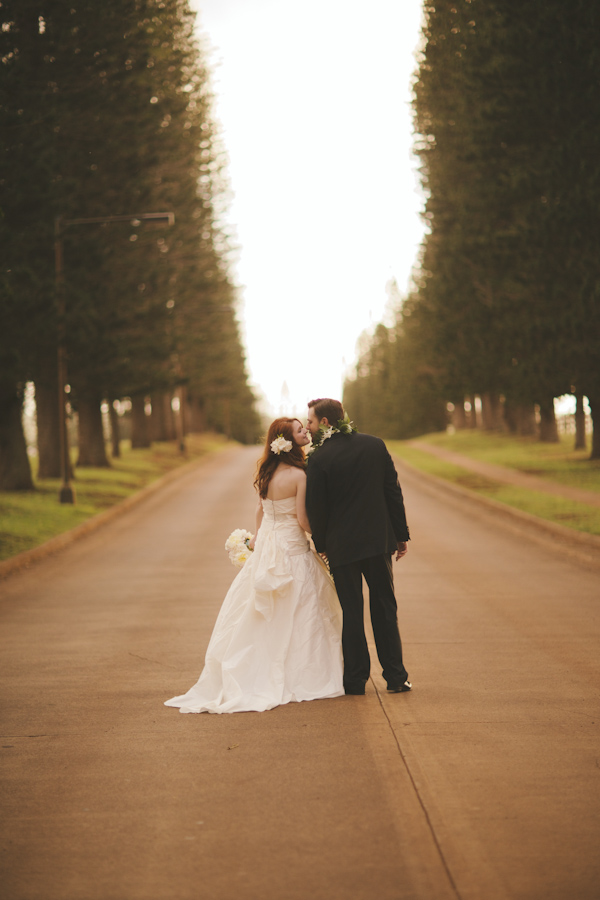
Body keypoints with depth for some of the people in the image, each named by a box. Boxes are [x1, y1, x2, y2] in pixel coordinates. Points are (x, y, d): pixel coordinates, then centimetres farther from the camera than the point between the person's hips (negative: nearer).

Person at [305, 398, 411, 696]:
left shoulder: (319, 458, -13)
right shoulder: (375, 445, 0)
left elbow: (316, 506, -9)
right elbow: (393, 492, 2)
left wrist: (321, 545, 5)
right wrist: (401, 535, 9)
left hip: (342, 545, -3)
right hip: (379, 540, 3)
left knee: (352, 612, 7)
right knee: (385, 609, 13)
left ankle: (356, 679, 12)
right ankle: (396, 677, 14)